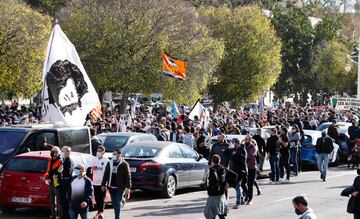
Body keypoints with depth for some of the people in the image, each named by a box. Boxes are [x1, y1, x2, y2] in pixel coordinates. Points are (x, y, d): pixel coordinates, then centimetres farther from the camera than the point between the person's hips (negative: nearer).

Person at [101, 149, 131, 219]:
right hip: (111, 187, 5)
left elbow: (128, 176, -7)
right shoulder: (109, 163, 10)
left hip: (119, 188, -5)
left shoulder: (124, 164, -6)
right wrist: (103, 185, 8)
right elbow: (105, 175, 13)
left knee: (117, 203, -10)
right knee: (114, 203, 10)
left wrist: (128, 187, -12)